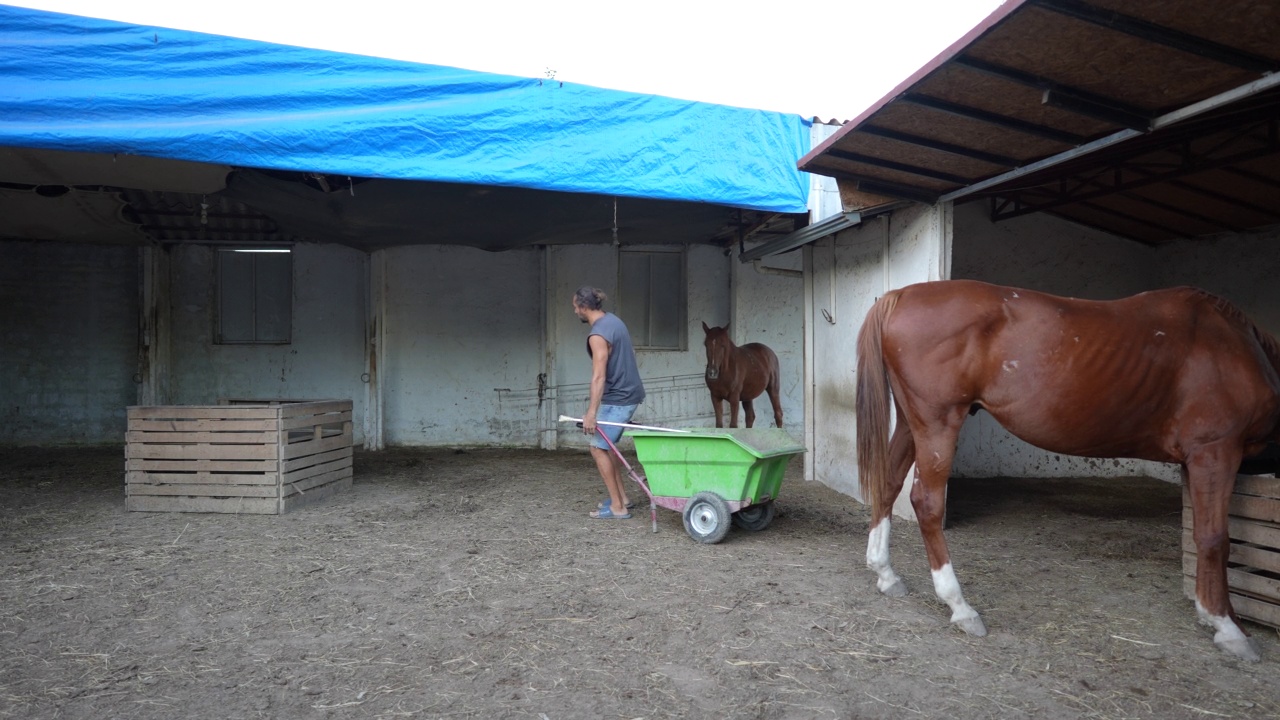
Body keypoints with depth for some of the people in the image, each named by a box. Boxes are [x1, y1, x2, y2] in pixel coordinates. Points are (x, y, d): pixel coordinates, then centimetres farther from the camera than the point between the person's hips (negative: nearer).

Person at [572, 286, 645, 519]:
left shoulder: (598, 335, -20)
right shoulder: (613, 320, 9)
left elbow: (599, 376, -26)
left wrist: (591, 413, -28)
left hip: (617, 399, -10)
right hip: (629, 392, 10)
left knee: (598, 448, -2)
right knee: (605, 444, 18)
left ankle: (618, 507, 2)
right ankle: (621, 497, 23)